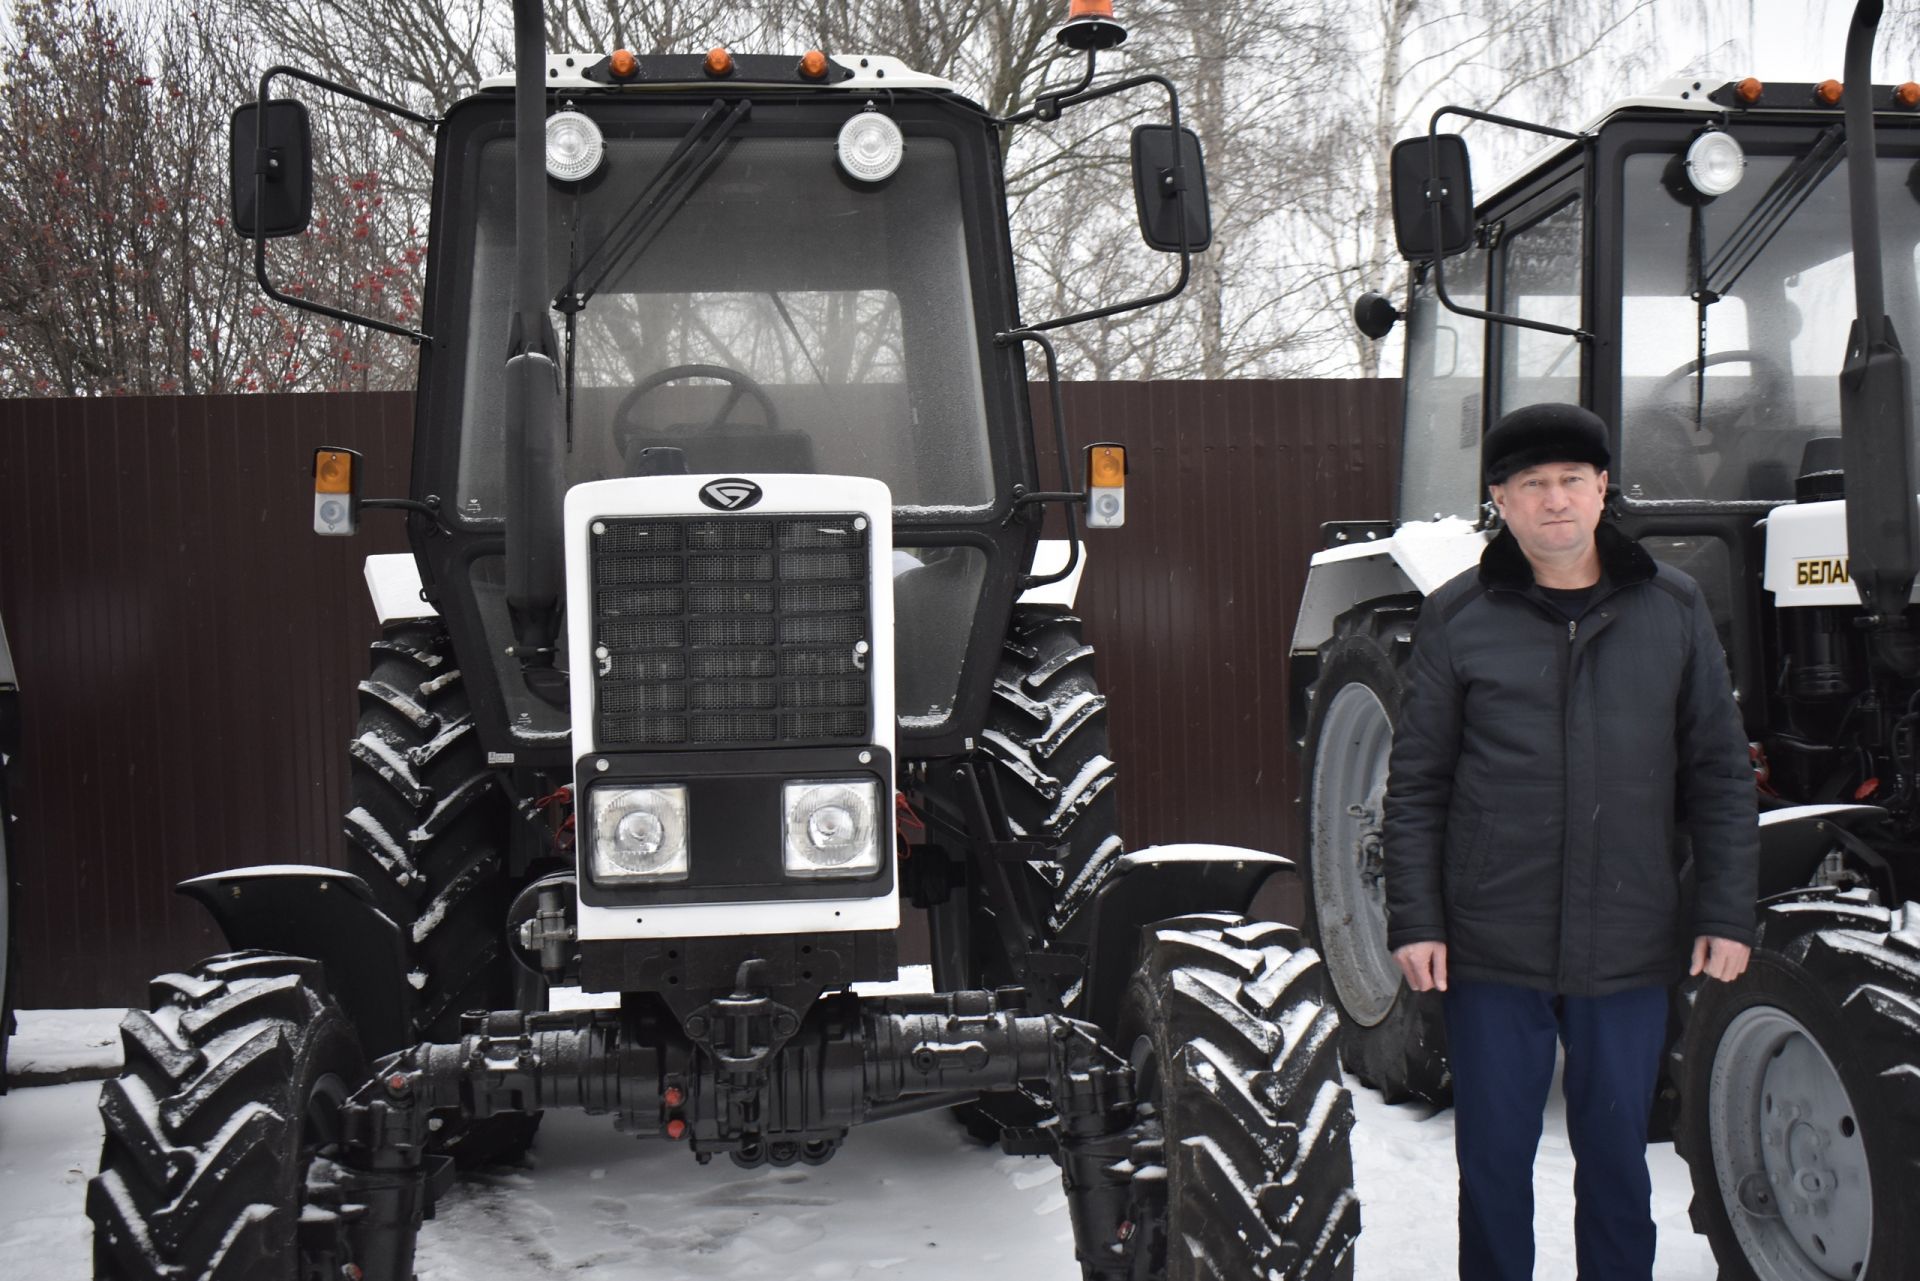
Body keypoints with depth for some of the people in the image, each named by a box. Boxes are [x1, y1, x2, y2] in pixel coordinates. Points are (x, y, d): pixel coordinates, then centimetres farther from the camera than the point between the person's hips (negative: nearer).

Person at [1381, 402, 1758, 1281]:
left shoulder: (1673, 609, 3)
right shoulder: (1457, 618, -1)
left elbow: (1720, 774, 7)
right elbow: (1416, 784, 0)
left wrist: (1727, 913, 2)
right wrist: (1414, 920, -4)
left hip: (1631, 945, 1)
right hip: (1492, 947, -1)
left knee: (1616, 1153, 14)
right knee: (1493, 1156, 10)